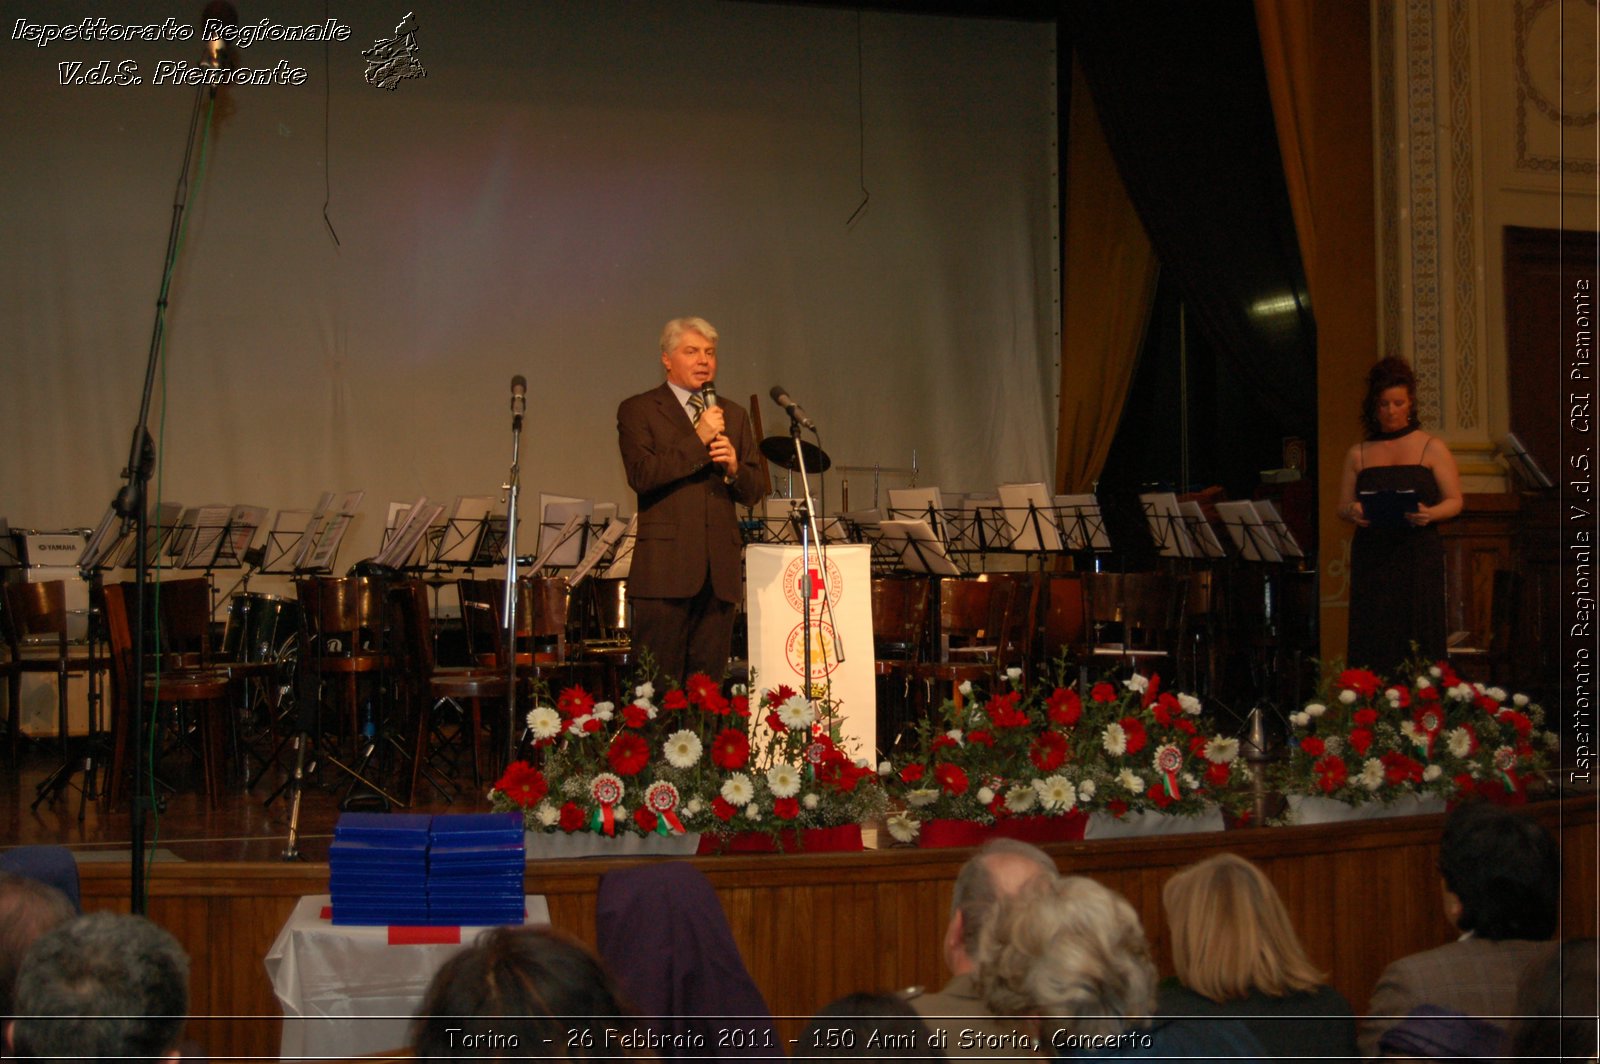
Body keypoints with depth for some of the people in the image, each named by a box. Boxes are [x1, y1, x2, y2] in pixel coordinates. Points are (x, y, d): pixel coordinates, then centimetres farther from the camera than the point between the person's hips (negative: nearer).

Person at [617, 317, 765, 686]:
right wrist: (698, 439, -14)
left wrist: (733, 468, -7)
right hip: (665, 567, -4)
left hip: (720, 570, 5)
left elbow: (753, 492, 15)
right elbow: (641, 475, -12)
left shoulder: (734, 416, 18)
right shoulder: (638, 411, 4)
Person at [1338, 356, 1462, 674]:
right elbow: (1342, 507, 11)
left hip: (1419, 555, -2)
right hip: (1371, 558, 2)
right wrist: (1353, 512, -12)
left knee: (1417, 642, -7)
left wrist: (1431, 514, -18)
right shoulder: (1359, 454, 13)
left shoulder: (1432, 448, 7)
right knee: (1372, 647, -3)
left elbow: (1454, 501, 3)